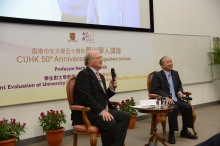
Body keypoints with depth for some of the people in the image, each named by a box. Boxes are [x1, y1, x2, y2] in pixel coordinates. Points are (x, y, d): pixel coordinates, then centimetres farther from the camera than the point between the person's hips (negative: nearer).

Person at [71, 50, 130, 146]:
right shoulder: (83, 74, -8)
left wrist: (111, 89, 6)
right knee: (111, 123, -30)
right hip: (88, 112, -9)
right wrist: (101, 111, -26)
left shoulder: (100, 76, 20)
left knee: (125, 116, -11)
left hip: (102, 110, 9)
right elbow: (86, 97, -20)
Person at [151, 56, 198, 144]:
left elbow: (179, 86, 24)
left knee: (188, 107, -18)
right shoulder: (157, 75, -3)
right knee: (174, 108, -34)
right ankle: (171, 133, -25)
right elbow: (156, 90, -11)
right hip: (164, 101, -6)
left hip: (176, 99, 6)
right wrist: (166, 97, -24)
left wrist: (180, 91, 0)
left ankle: (184, 131, -2)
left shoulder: (175, 73, 17)